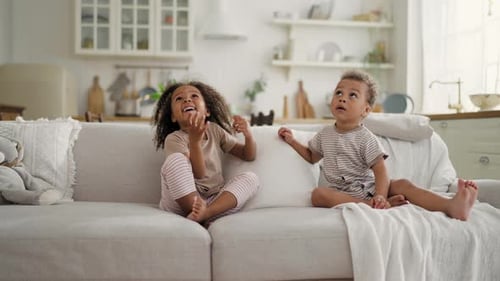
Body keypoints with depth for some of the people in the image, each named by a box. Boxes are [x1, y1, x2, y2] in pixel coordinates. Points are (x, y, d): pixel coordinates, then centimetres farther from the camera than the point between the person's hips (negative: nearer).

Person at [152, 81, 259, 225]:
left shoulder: (215, 130, 12)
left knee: (251, 178, -15)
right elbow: (198, 174, -16)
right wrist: (195, 140, -31)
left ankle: (207, 212, -35)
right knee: (175, 159, -25)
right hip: (182, 204, -4)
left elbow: (248, 156, 14)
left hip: (215, 201, 5)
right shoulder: (173, 139, -4)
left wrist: (248, 135, -8)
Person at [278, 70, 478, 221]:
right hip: (343, 194, 2)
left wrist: (380, 195, -30)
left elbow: (380, 170, -12)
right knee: (318, 194, -31)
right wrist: (292, 141, 15)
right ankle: (378, 206, -42)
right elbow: (312, 156, 27)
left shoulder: (366, 138, -3)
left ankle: (451, 206, -50)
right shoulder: (325, 134, 11)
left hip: (369, 188, -2)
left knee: (402, 185, -30)